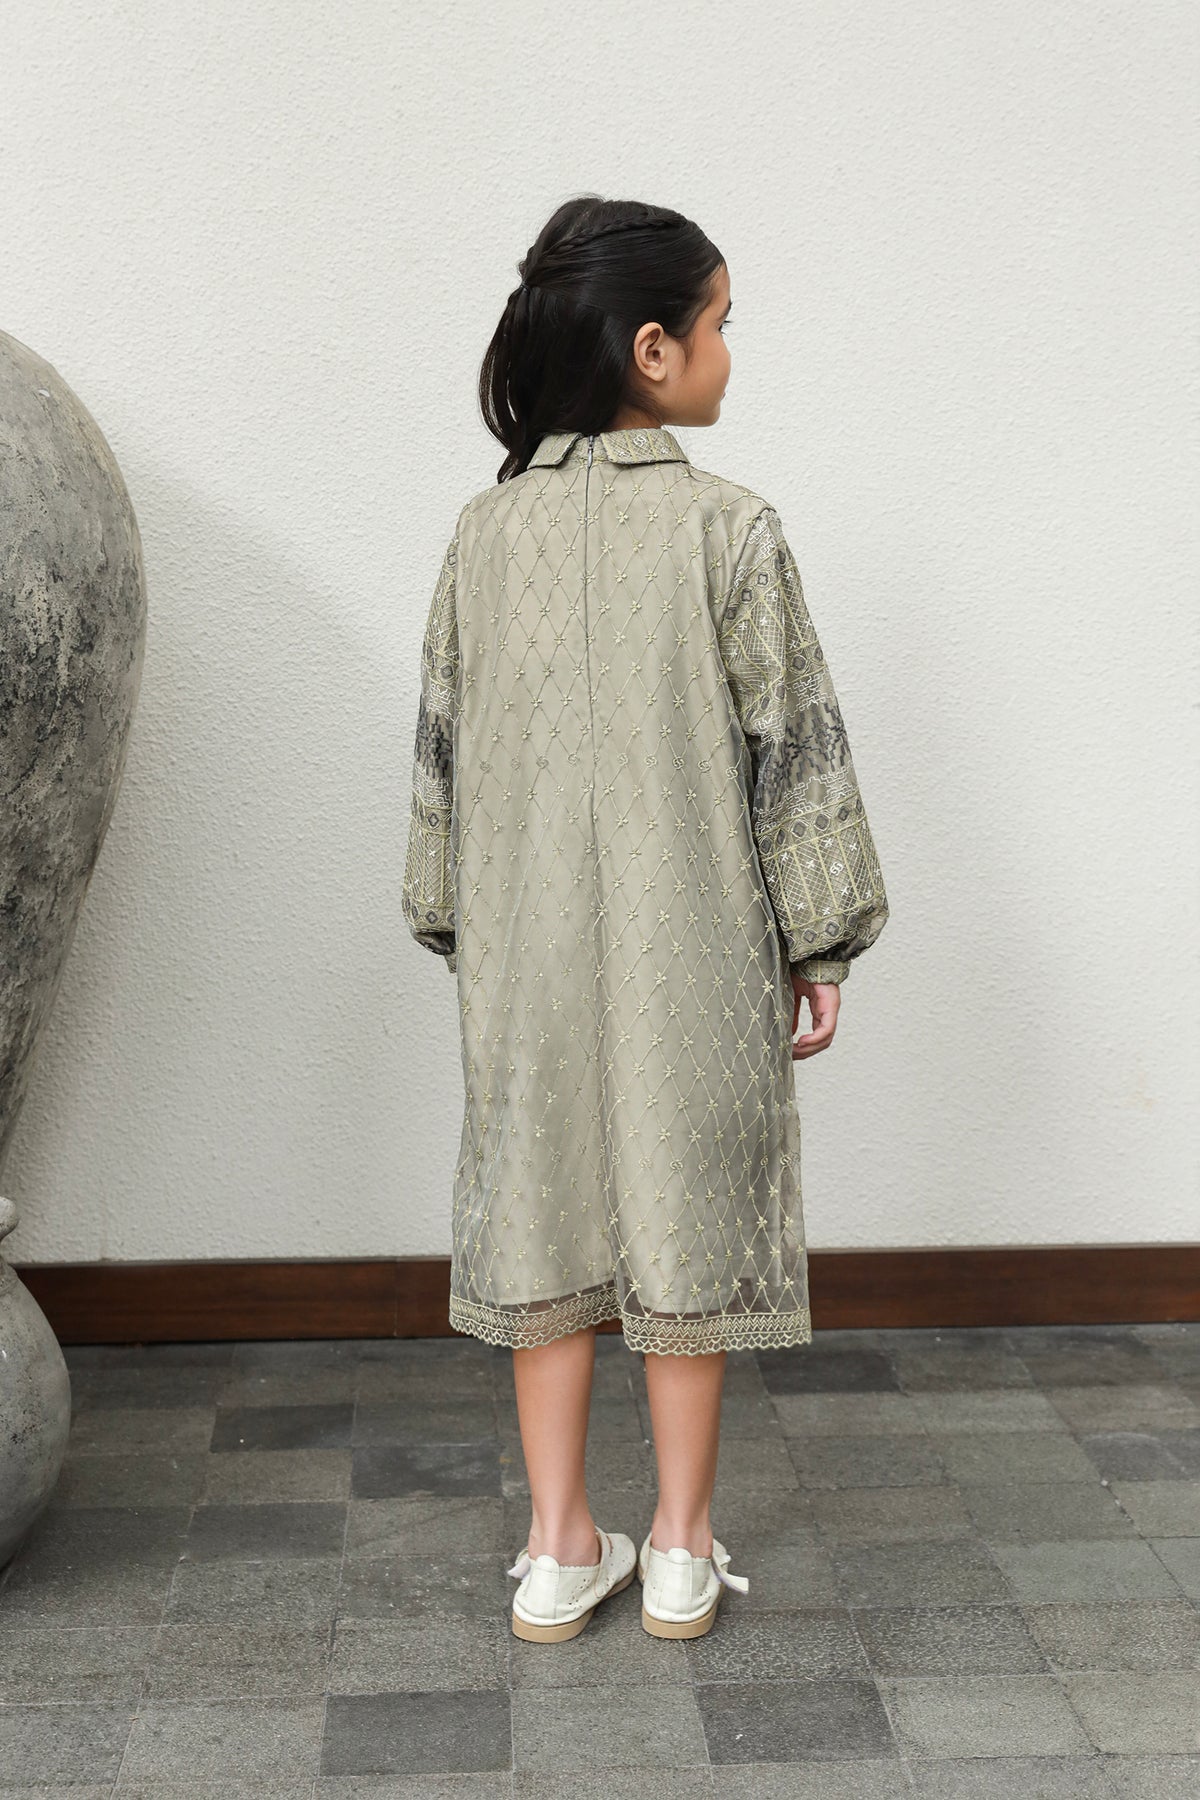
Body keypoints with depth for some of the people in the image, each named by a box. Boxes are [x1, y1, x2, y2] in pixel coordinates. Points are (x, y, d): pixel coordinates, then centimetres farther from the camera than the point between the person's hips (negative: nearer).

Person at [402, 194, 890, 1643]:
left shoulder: (486, 530, 1)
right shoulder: (728, 528, -11)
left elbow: (444, 749, 6)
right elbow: (792, 748, -8)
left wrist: (455, 926, 16)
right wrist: (821, 941, 1)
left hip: (529, 953, 3)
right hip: (697, 950, -3)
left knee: (545, 1217, 12)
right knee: (688, 1216, 10)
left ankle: (559, 1550, 23)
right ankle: (680, 1551, 23)